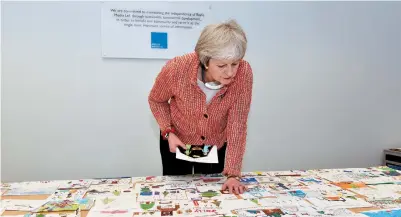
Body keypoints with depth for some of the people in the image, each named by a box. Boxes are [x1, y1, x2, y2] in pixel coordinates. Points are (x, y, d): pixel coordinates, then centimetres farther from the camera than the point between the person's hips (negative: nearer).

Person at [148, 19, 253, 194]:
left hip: (217, 146, 1)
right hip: (178, 142, 0)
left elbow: (237, 124, -23)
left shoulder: (244, 73, -28)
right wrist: (168, 132, -21)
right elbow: (156, 100, -8)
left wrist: (232, 174, -26)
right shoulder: (177, 68, -30)